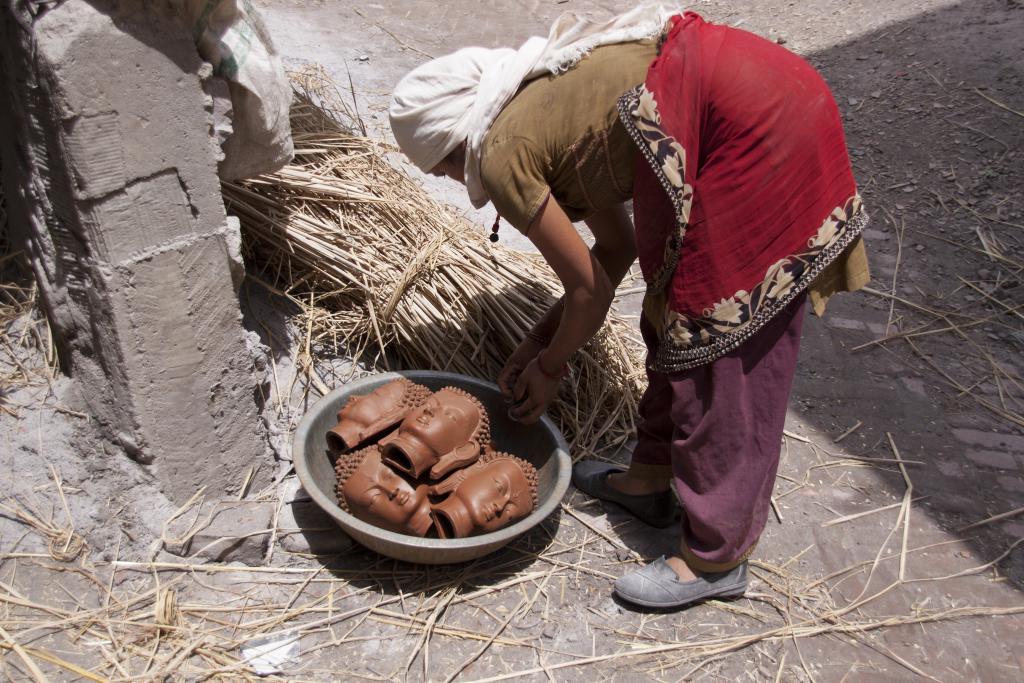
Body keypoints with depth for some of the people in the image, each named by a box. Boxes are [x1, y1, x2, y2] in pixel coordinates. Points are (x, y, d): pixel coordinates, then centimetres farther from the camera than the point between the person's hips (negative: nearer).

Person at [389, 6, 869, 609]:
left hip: (755, 127, -10)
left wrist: (550, 367, 18)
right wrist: (541, 340, 25)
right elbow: (616, 248, 21)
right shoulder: (539, 107, 20)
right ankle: (652, 476, 33)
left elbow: (590, 288, 1)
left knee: (722, 346, -2)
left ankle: (716, 557, 13)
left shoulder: (501, 156, -5)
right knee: (679, 311, 17)